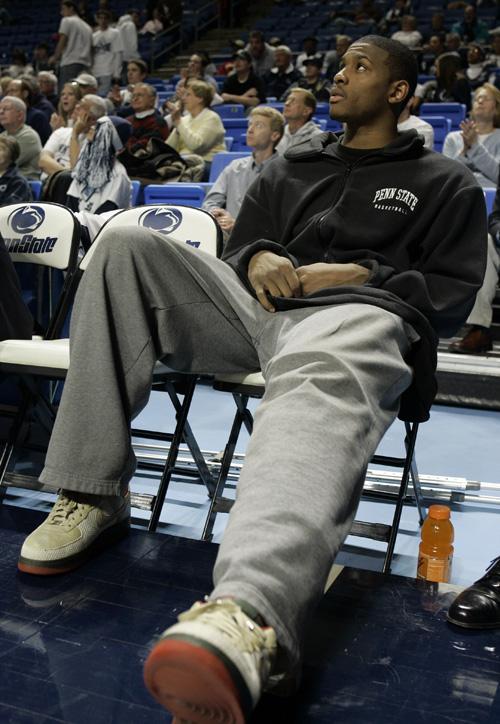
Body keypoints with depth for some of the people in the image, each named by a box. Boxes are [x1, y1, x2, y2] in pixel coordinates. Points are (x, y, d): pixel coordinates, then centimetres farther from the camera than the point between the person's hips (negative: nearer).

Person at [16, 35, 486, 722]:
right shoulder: (292, 167, 32)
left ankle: (246, 620, -74)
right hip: (259, 304, 5)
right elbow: (238, 242, 31)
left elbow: (454, 292, 11)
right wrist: (258, 257, 4)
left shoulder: (447, 184, 22)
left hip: (357, 312, -4)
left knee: (320, 389, -43)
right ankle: (93, 494, -22)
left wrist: (361, 273, -5)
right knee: (126, 244, -17)